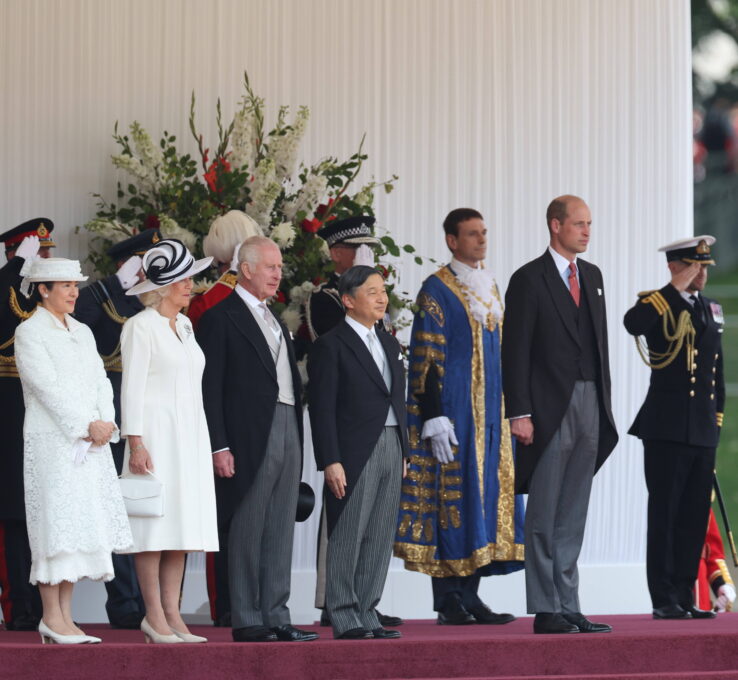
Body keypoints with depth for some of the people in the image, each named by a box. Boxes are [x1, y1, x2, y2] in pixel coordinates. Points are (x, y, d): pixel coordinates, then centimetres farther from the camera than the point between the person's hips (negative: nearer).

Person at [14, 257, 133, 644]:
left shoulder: (82, 333, 18)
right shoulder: (29, 333, -3)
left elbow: (101, 381, 13)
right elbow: (48, 387, -12)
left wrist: (105, 423, -5)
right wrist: (87, 425, -15)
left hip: (91, 442, 7)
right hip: (52, 439, -7)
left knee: (80, 525, 3)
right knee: (57, 523, -10)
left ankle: (65, 617, 5)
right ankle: (51, 618, -8)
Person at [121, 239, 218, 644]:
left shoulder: (184, 326, 17)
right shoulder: (141, 326, -5)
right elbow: (132, 388, -9)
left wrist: (204, 442, 14)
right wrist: (136, 443, -16)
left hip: (190, 433, 7)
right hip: (156, 431, -7)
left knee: (183, 523, 4)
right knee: (156, 523, -7)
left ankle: (172, 614, 5)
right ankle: (154, 617, -6)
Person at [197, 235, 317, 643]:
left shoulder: (275, 321, 20)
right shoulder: (221, 319, -5)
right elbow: (210, 388, -9)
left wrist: (297, 439, 12)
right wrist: (219, 447, -16)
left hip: (287, 431, 8)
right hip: (250, 438, -8)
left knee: (280, 534, 8)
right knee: (247, 532, -3)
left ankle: (276, 617, 11)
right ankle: (247, 621, -1)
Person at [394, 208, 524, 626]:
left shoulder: (491, 289, 16)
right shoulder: (437, 290, -6)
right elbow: (426, 358, -11)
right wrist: (435, 419, -17)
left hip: (492, 415, 7)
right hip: (455, 413, -7)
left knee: (488, 495, 5)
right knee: (452, 495, -7)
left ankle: (470, 595, 10)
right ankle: (449, 601, -4)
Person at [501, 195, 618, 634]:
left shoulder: (593, 276, 14)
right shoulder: (529, 280, -6)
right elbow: (516, 352, -9)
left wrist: (605, 402, 12)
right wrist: (520, 413, -15)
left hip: (590, 405, 6)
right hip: (550, 409, -6)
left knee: (572, 516, 9)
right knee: (544, 517, -1)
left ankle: (569, 608, 11)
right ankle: (546, 611, 1)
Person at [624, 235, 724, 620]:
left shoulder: (711, 310, 15)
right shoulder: (657, 304, -4)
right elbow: (633, 324, -29)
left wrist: (716, 424, 17)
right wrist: (676, 287, -23)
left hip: (702, 430, 6)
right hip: (666, 429, -6)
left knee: (695, 517, 7)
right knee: (665, 514, -3)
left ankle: (685, 598, 12)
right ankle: (664, 600, -1)